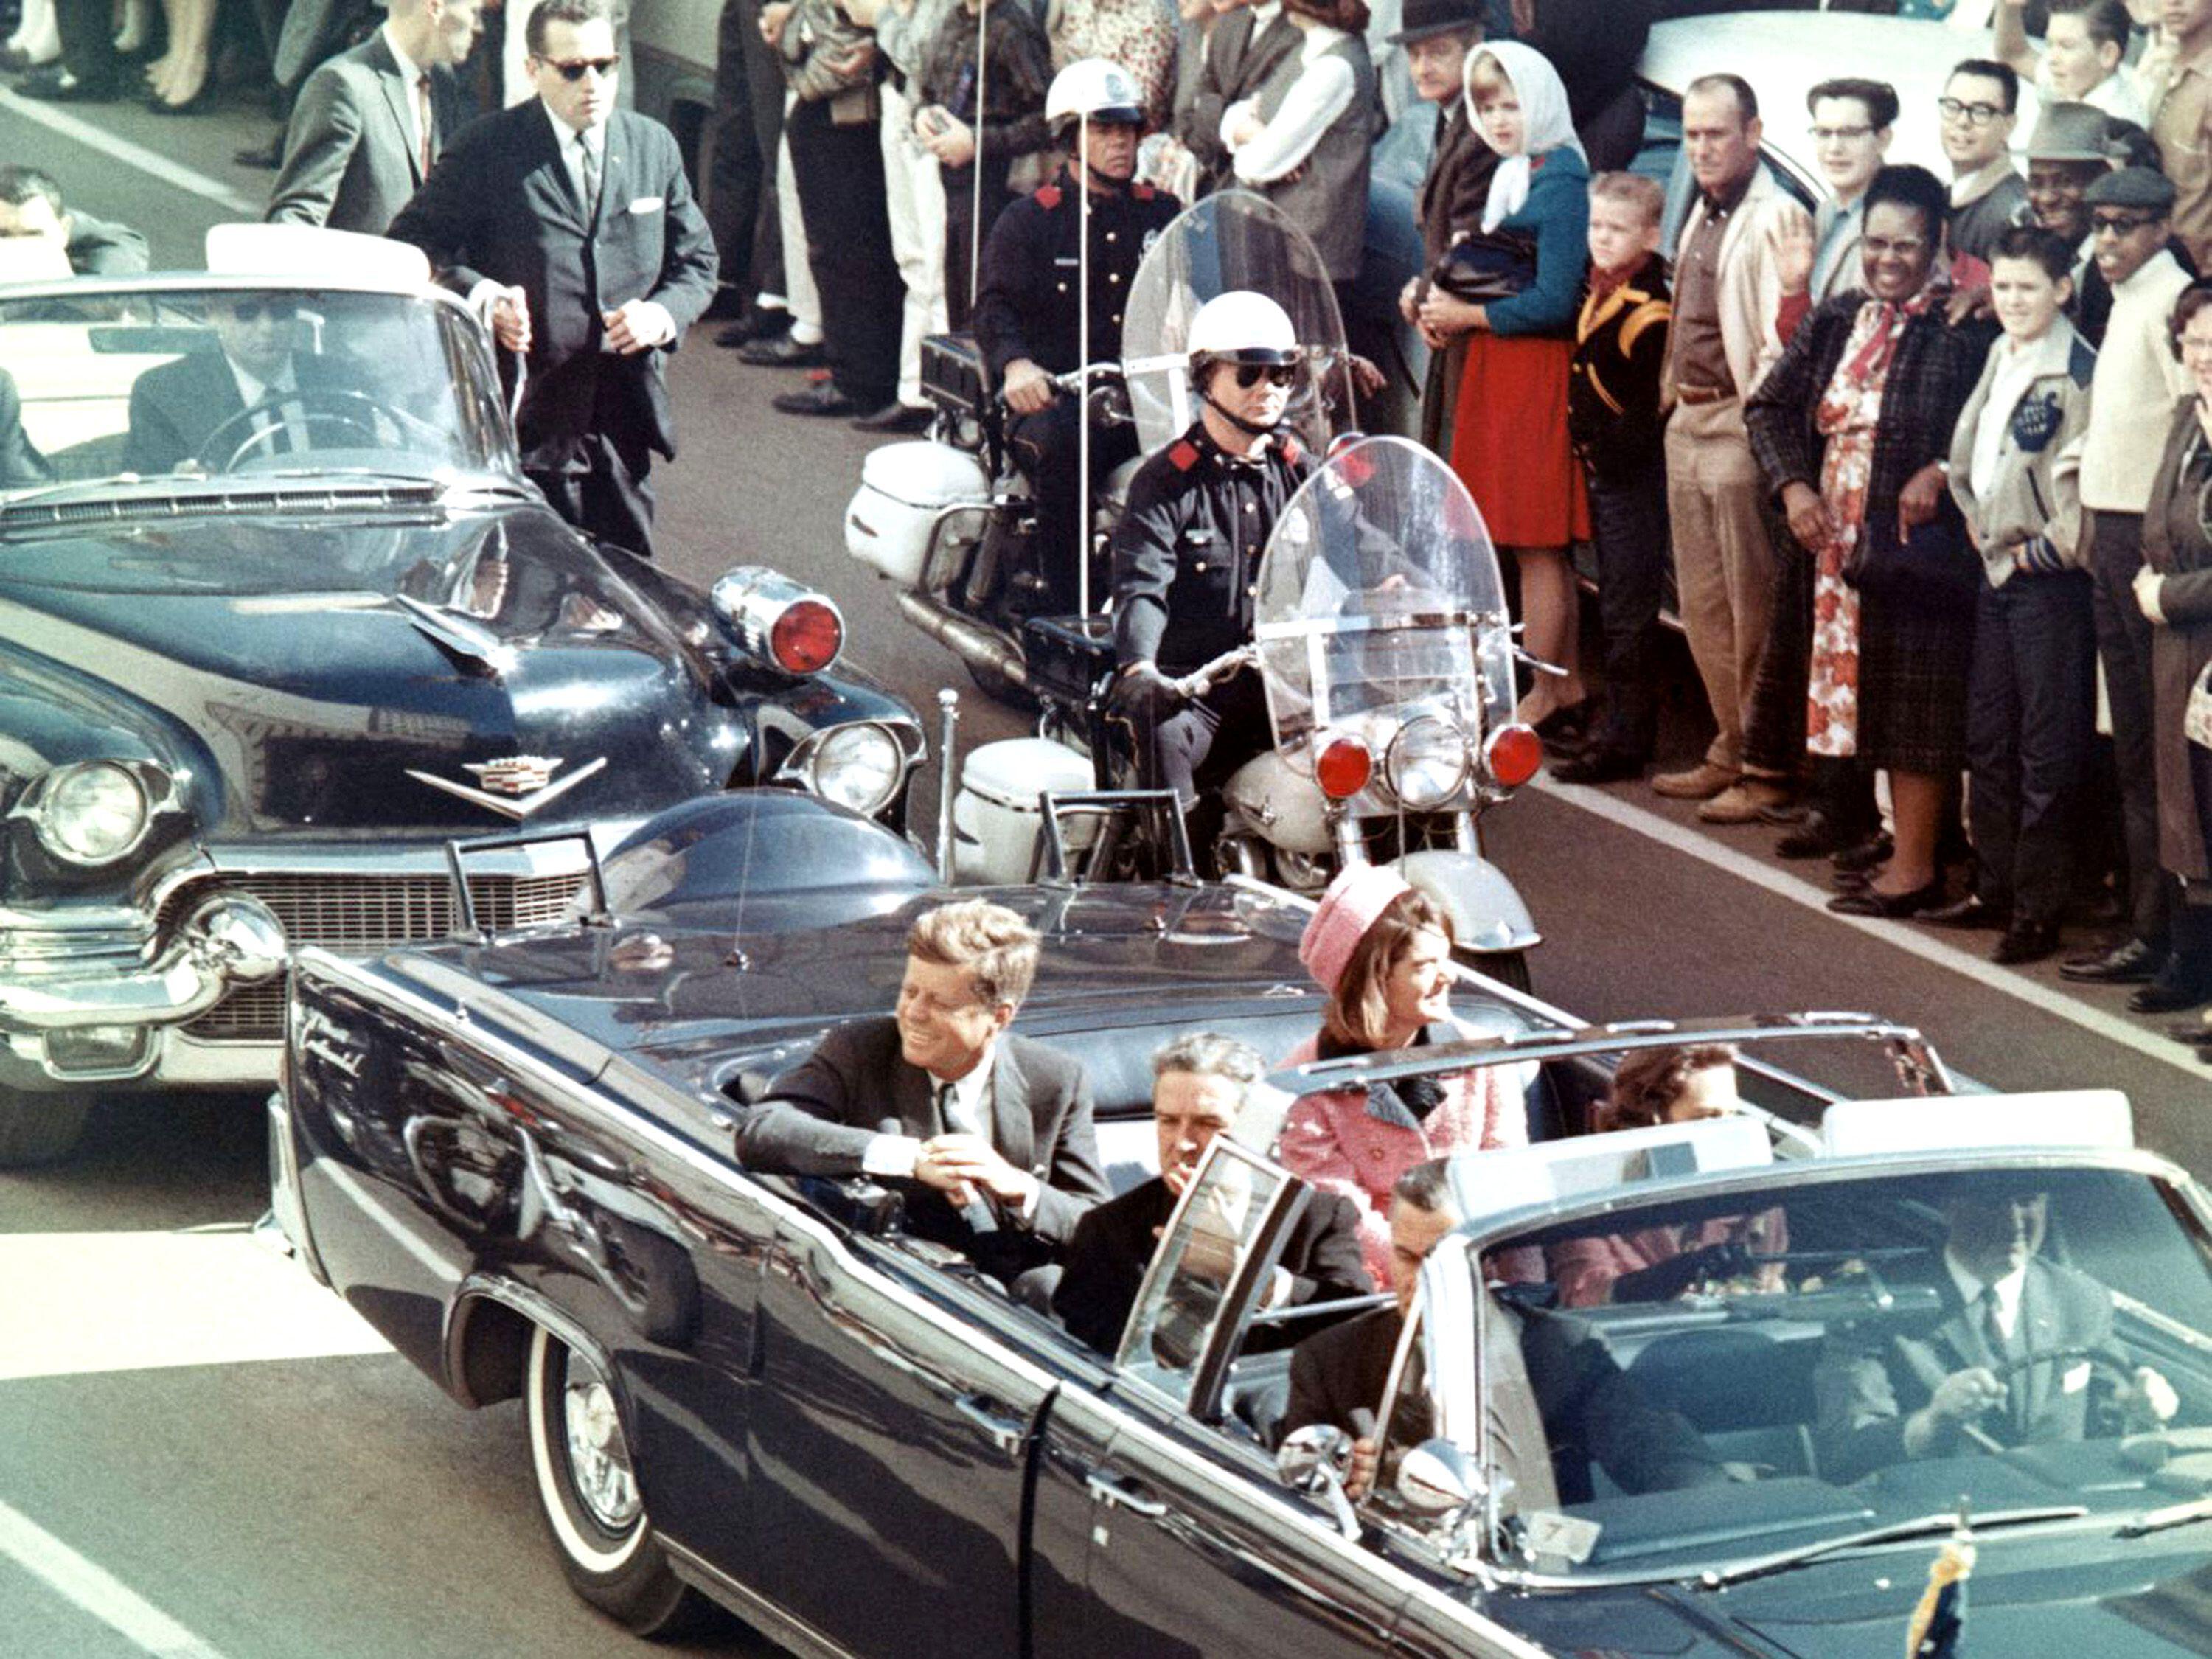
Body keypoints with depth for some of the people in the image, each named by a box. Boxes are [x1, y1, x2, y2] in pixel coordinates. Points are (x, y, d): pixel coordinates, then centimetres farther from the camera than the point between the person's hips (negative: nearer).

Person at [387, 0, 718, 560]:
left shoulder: (654, 146, 11)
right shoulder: (487, 150, -3)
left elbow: (696, 260, 18)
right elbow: (411, 245, -1)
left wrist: (664, 314, -4)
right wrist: (479, 294, -19)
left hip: (625, 424, 5)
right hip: (528, 423, -4)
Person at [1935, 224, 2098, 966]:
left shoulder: (2078, 373, -15)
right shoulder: (2000, 356, 10)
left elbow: (2083, 483, -18)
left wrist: (2042, 550, -11)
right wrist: (1977, 522, 13)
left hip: (2050, 578, -8)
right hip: (1997, 569, 8)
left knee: (2047, 750, -1)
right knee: (1988, 738, 14)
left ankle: (2039, 910, 4)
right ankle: (1994, 890, 24)